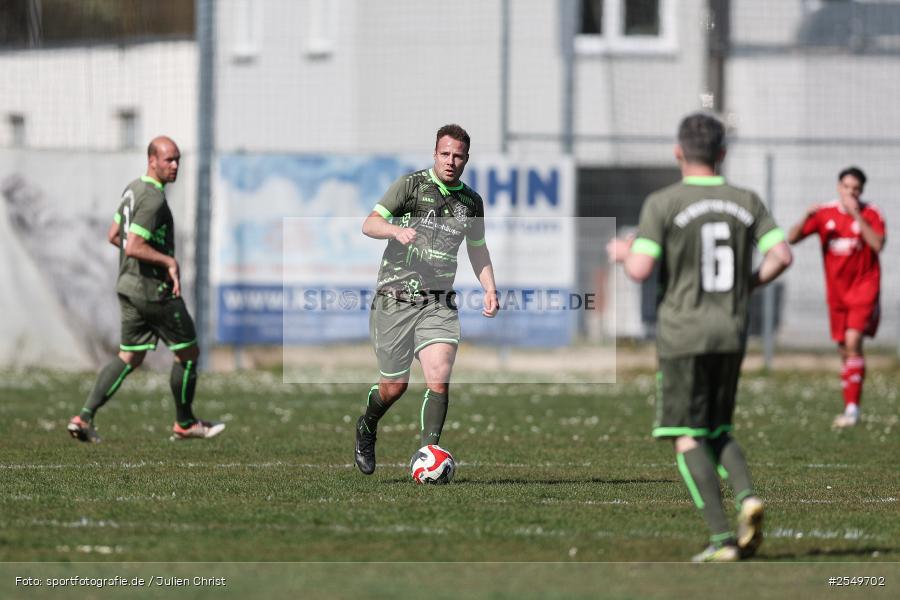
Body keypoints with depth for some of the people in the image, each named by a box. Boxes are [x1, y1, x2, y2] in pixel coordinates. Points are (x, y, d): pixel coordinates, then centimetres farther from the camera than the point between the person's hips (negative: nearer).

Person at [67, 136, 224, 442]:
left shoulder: (133, 189, 10)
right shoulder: (153, 199, -21)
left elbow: (114, 236, 18)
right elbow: (134, 247, -27)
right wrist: (169, 261, -15)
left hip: (130, 287, 9)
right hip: (154, 290, -9)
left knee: (129, 358, 11)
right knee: (188, 352, 7)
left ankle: (85, 417, -1)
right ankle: (185, 423, 18)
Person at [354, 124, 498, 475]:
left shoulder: (472, 202, 12)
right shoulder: (411, 185, -4)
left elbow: (477, 249, 26)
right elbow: (369, 224, -11)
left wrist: (490, 288, 12)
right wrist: (396, 230, -32)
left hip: (439, 302, 3)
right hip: (396, 297, -3)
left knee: (439, 376, -18)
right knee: (395, 386, 4)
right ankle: (366, 429, 35)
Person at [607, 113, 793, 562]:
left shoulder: (662, 204, -7)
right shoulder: (747, 202, 5)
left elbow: (640, 269, -14)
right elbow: (781, 256, -3)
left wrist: (623, 252, 8)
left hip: (683, 335, -4)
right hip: (732, 334, 4)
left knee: (687, 439, 1)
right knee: (718, 432, 19)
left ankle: (722, 538, -9)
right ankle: (747, 496, -10)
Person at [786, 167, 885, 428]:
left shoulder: (871, 214, -5)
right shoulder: (825, 213, 2)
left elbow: (877, 245, -22)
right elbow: (792, 238, -3)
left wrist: (856, 215, -25)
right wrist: (807, 217, -21)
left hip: (864, 289, -4)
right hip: (837, 292, 4)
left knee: (853, 343, -20)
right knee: (844, 350, 9)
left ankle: (852, 409, -21)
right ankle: (849, 409, 20)